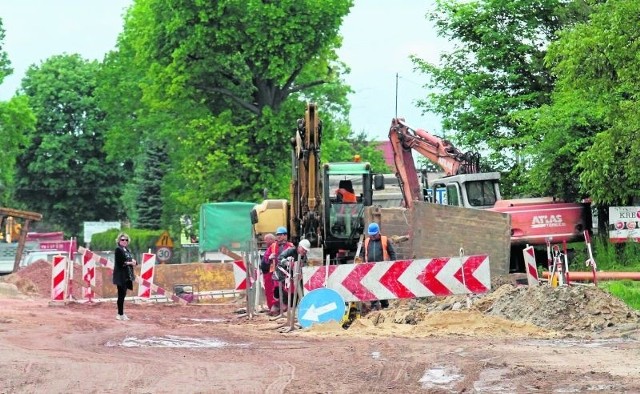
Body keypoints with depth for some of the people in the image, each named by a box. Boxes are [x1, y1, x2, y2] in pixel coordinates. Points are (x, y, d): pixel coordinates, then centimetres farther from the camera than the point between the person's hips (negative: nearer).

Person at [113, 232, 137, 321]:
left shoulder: (128, 250, 16)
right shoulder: (118, 249, -9)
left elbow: (133, 260, 16)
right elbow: (120, 262, -18)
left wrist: (134, 262, -7)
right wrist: (130, 263, -11)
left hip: (127, 276, 8)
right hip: (121, 276, -8)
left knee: (123, 294, 11)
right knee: (121, 294, -5)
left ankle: (121, 313, 17)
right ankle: (120, 314, -1)